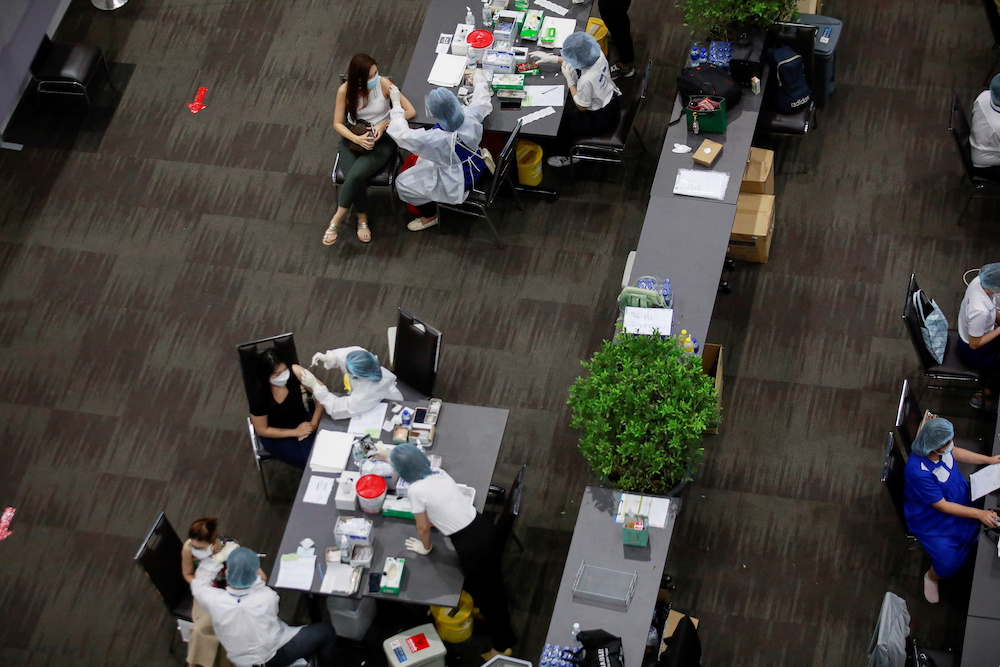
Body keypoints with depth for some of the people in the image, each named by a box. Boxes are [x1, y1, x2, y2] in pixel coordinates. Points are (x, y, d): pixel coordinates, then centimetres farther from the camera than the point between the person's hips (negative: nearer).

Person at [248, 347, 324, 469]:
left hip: (302, 422, 3)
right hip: (277, 435, -3)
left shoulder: (295, 372, -24)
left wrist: (314, 423, -19)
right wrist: (295, 432, -15)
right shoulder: (259, 395, -27)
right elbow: (262, 430, -13)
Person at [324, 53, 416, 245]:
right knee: (355, 178, -26)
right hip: (352, 138, 2)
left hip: (382, 140, -1)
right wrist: (357, 139, -22)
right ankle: (362, 220, -4)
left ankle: (336, 220, -13)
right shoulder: (345, 90, -11)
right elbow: (338, 123, -5)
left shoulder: (383, 84, -14)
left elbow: (410, 111, -13)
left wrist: (384, 125, -23)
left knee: (355, 175, -28)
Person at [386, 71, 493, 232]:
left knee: (403, 183, 10)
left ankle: (430, 216, 33)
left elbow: (402, 134, -27)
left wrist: (396, 103, -16)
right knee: (420, 159, 28)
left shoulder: (436, 139, -39)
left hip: (458, 183, -7)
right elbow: (482, 100, -1)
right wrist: (479, 78, 19)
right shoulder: (470, 116, -25)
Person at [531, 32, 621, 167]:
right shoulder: (598, 54, -18)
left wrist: (570, 79, -21)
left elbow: (581, 106, -20)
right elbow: (579, 61, 6)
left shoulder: (587, 80, -39)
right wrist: (552, 58, 2)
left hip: (600, 119, -7)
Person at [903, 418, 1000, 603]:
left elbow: (955, 452, 6)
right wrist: (979, 514, -28)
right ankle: (932, 577, 24)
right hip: (932, 519, -7)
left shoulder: (937, 446, -21)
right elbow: (942, 506, -29)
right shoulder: (918, 472, -41)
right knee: (950, 564, -11)